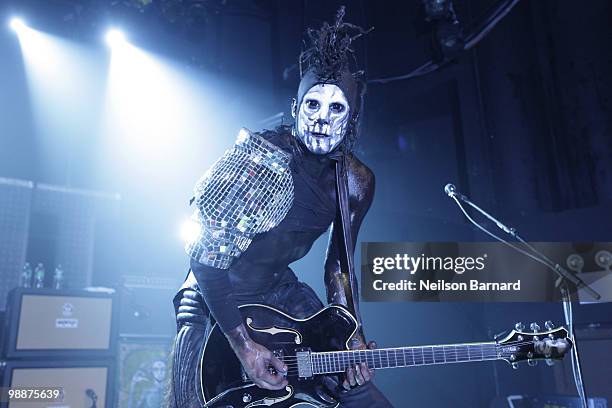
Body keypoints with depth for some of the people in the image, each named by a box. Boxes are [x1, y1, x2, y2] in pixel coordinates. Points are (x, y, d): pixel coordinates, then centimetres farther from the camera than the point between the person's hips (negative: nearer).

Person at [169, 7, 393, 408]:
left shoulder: (358, 182, -5)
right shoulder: (260, 158, -23)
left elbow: (339, 263, 5)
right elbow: (206, 258, -20)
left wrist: (354, 336, -6)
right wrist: (243, 344, -24)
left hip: (283, 292, 5)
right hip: (215, 299, -5)